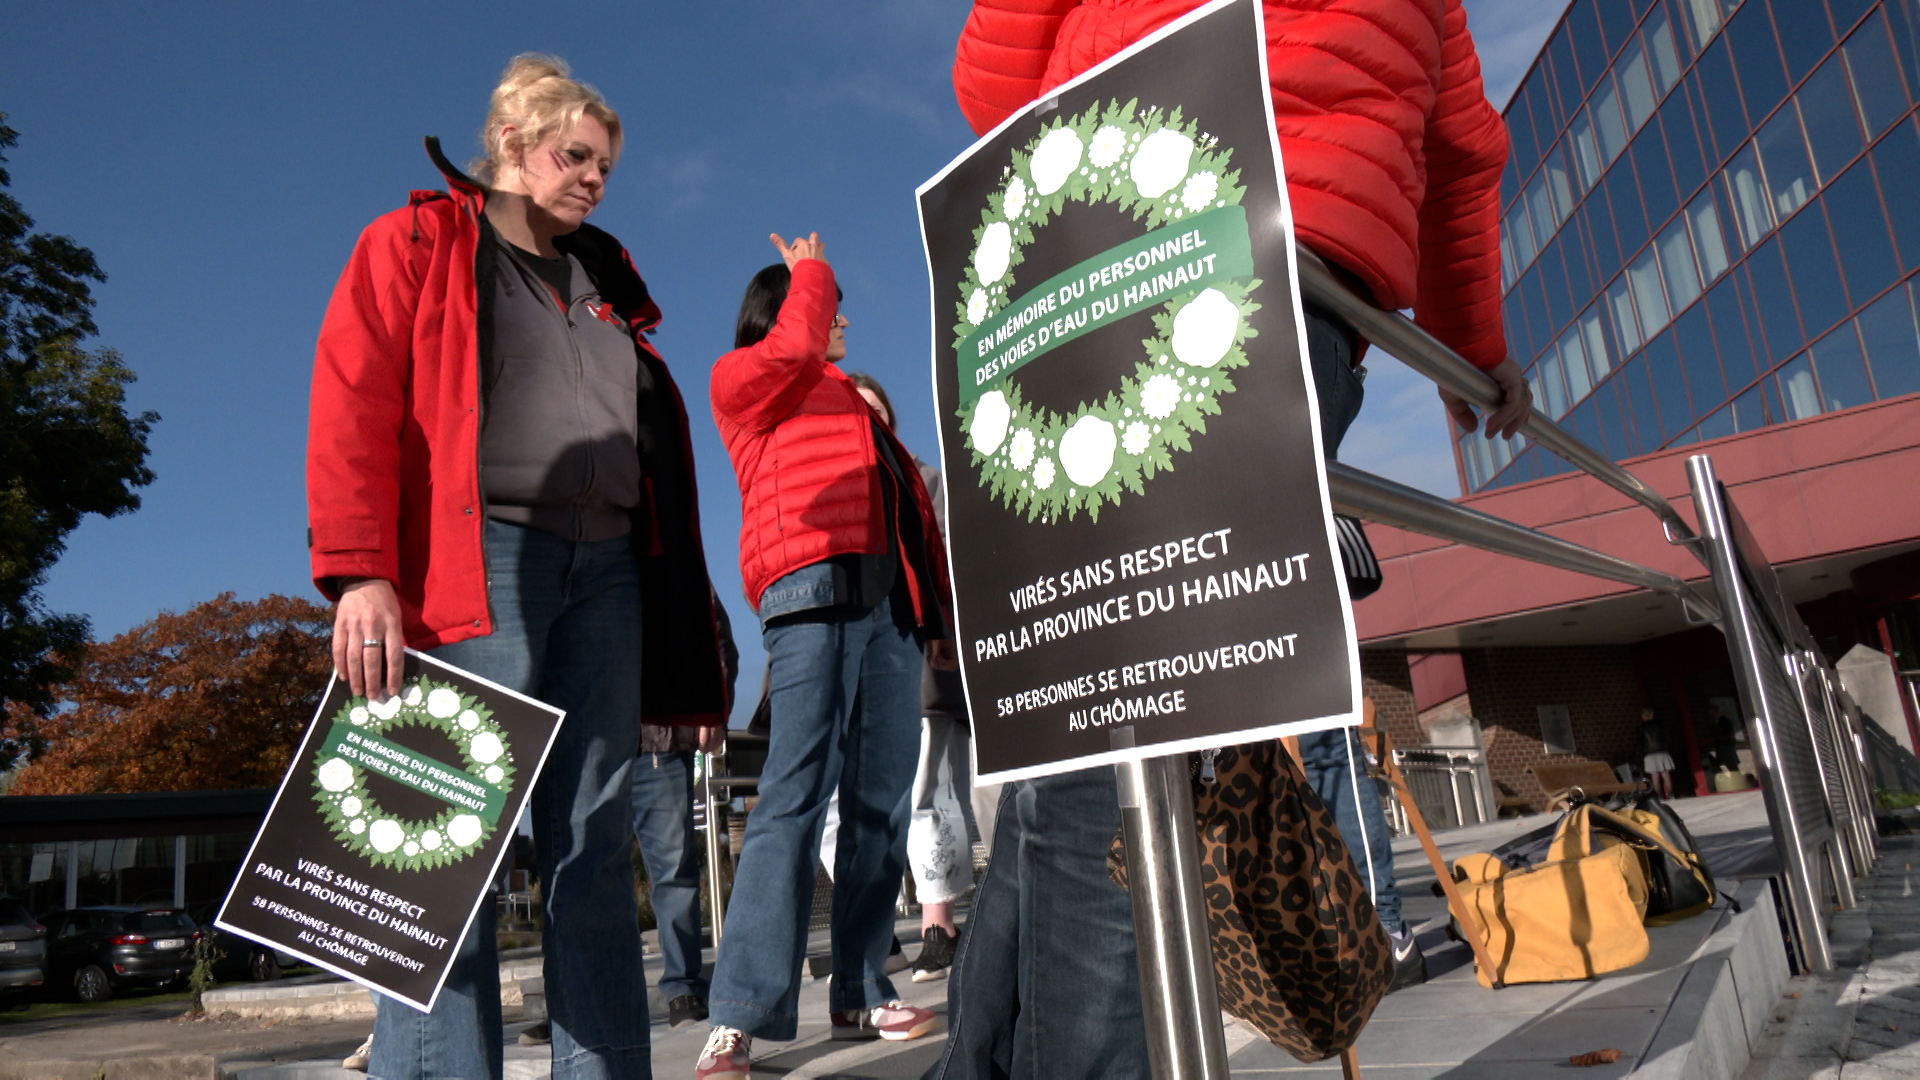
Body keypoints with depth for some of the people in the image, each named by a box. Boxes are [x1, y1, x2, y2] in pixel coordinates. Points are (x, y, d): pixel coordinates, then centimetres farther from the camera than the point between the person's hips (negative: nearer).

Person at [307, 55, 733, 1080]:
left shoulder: (606, 282, 26)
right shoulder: (415, 243, 11)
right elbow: (354, 406, -3)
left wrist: (686, 627, 12)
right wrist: (360, 572, -16)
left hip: (606, 571, 6)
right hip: (479, 561, -5)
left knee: (595, 847, 2)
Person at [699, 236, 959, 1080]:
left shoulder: (852, 402, 33)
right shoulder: (741, 377, 15)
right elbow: (798, 343, -7)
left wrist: (937, 608, 18)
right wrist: (811, 268, 15)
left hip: (890, 600, 7)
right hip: (814, 590, -7)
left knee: (880, 800, 1)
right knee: (798, 793, -17)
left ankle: (861, 996, 7)